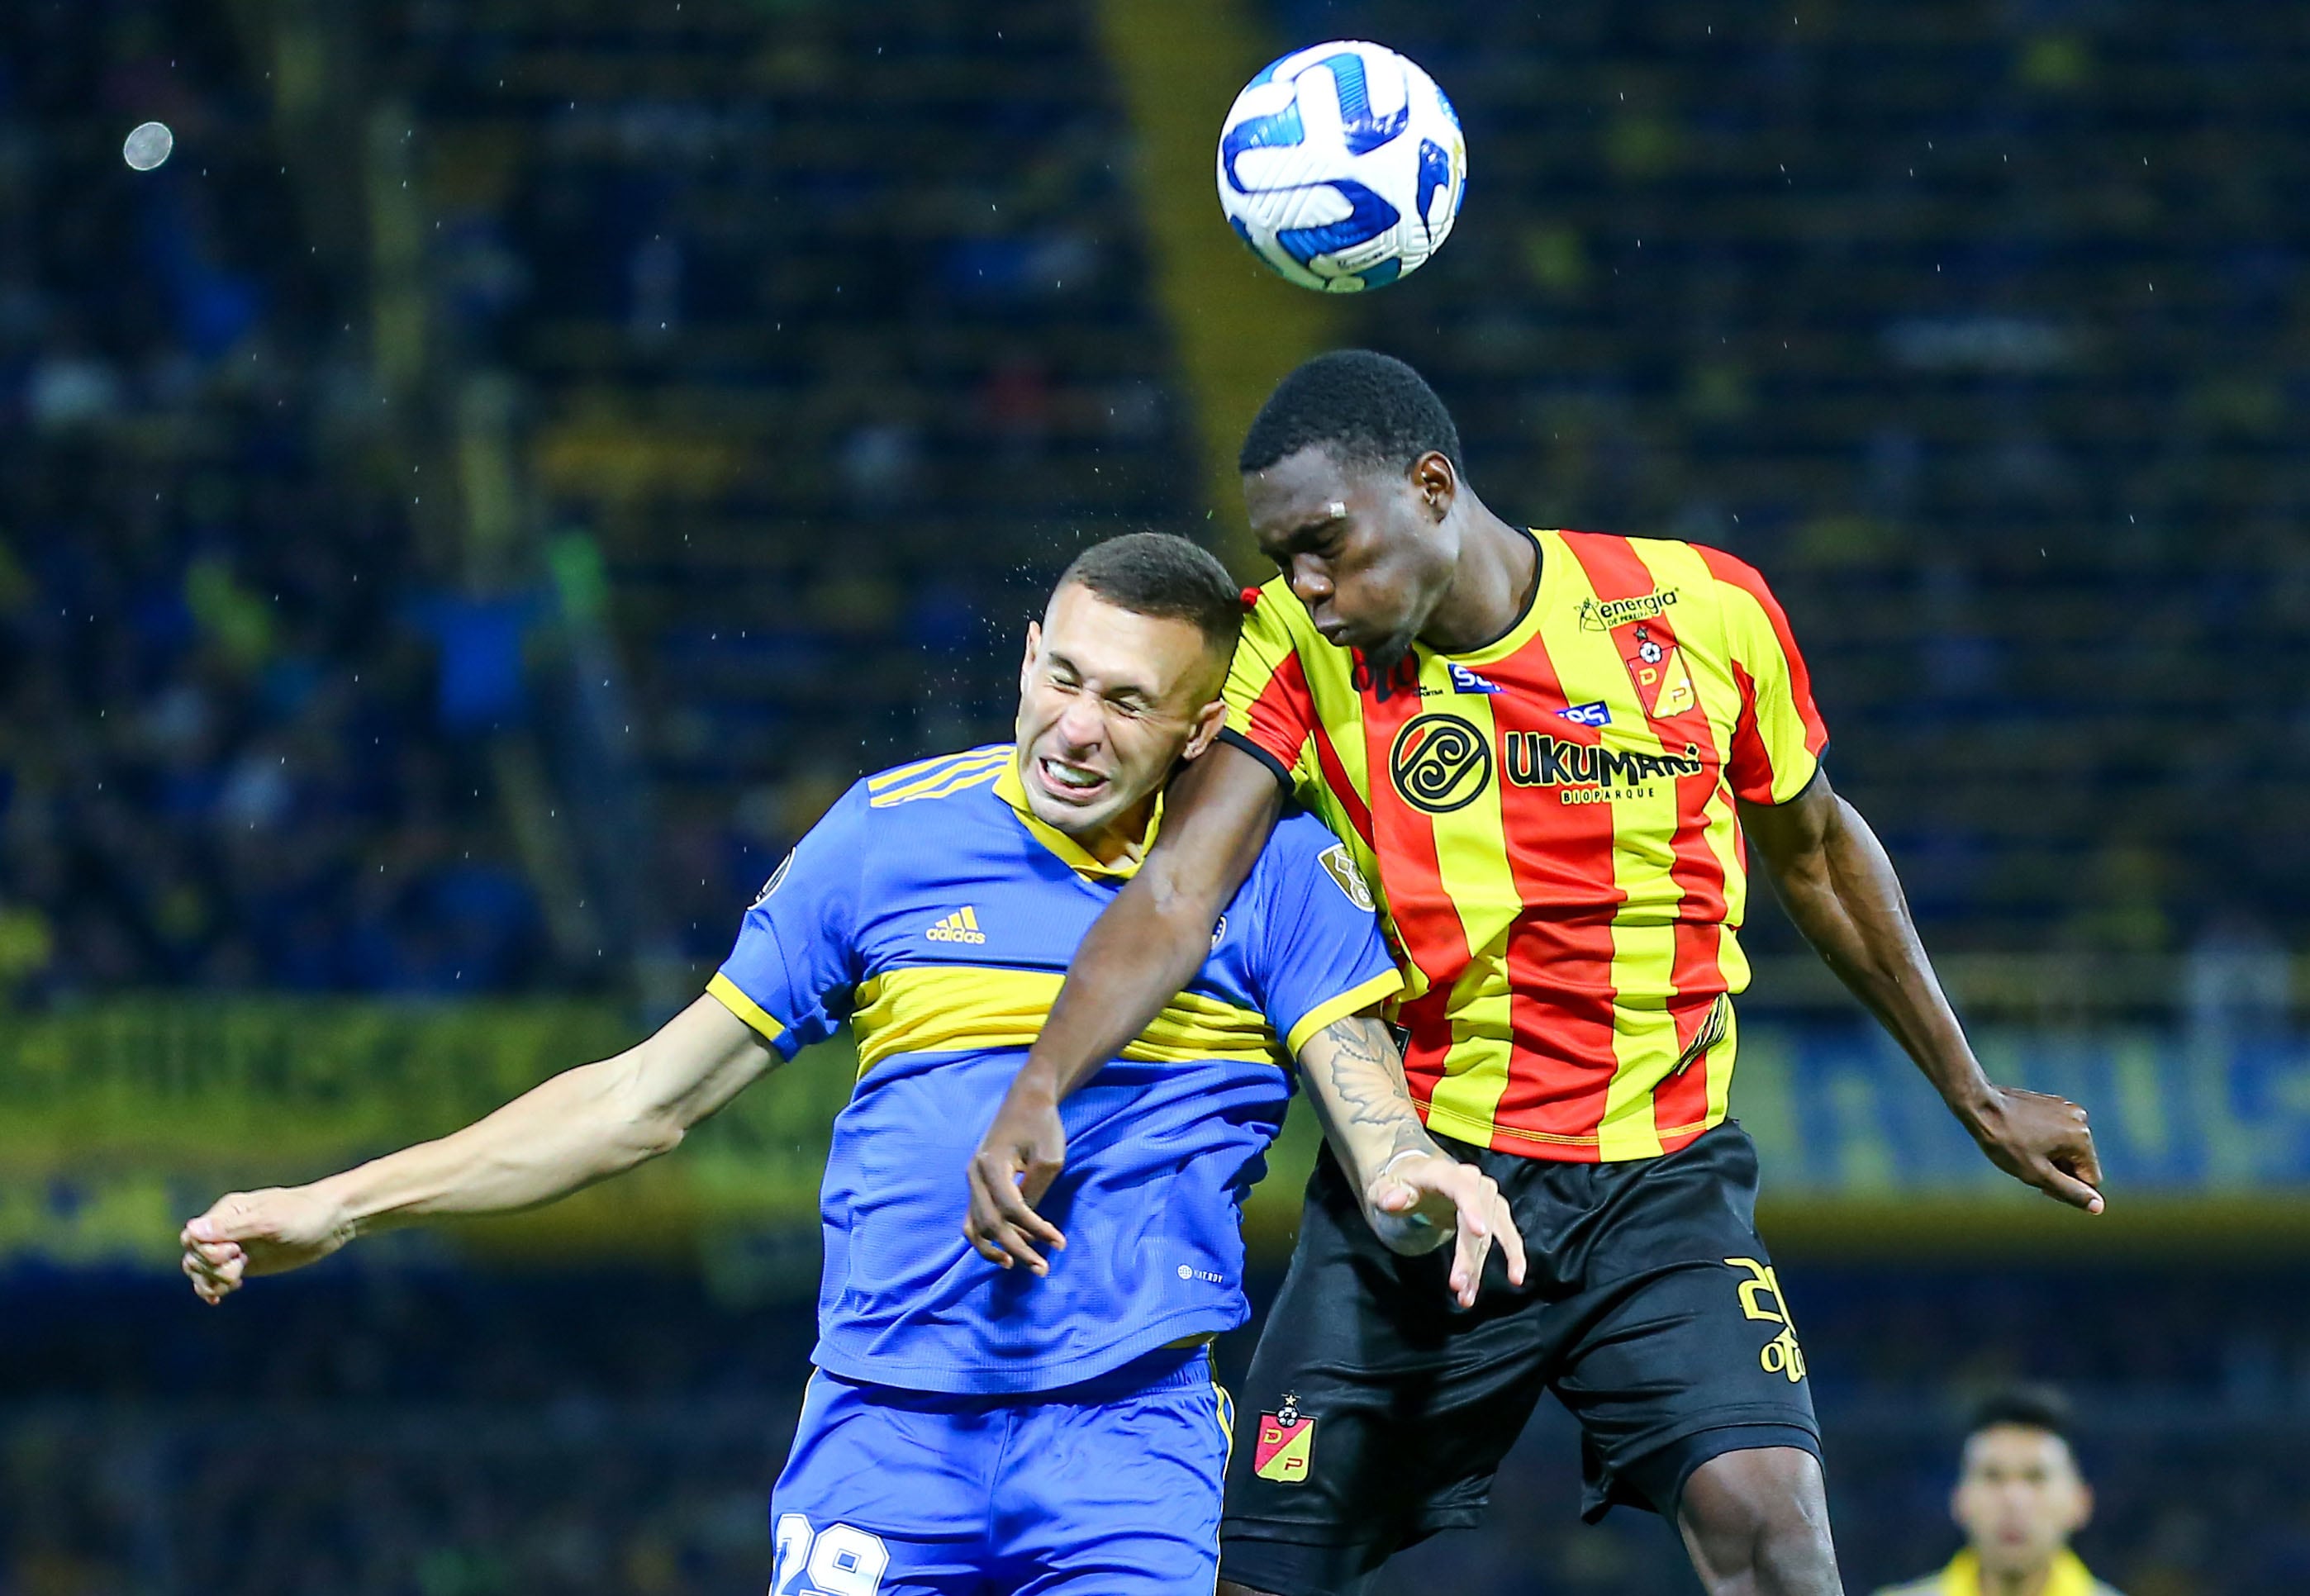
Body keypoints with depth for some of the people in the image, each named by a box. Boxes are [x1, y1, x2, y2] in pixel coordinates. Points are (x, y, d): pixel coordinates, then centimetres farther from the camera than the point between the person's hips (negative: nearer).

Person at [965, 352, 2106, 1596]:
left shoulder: (1704, 609, -4)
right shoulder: (1297, 645, -6)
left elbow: (1814, 854, 12)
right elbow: (1179, 889, -18)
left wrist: (1974, 1098, 20)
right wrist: (1038, 1089, -34)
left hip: (1662, 1182, -1)